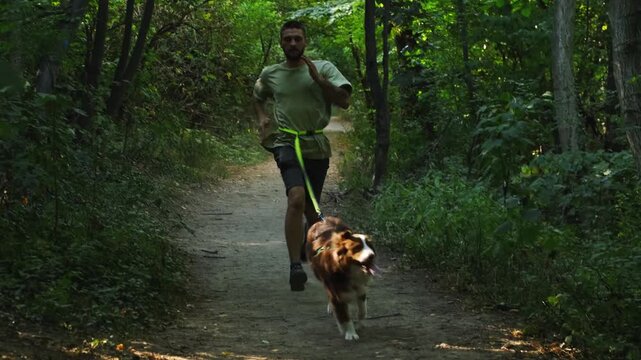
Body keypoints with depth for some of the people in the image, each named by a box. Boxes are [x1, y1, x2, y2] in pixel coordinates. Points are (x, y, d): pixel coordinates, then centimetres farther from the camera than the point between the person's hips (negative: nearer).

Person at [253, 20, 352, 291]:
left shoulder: (323, 68, 3)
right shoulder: (270, 74, 9)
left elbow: (343, 101, -8)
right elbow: (257, 97, 30)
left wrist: (317, 78, -16)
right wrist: (262, 117, 10)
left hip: (317, 146, 1)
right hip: (287, 143, -1)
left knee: (311, 208, 13)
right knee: (297, 198, -26)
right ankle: (295, 266, -28)